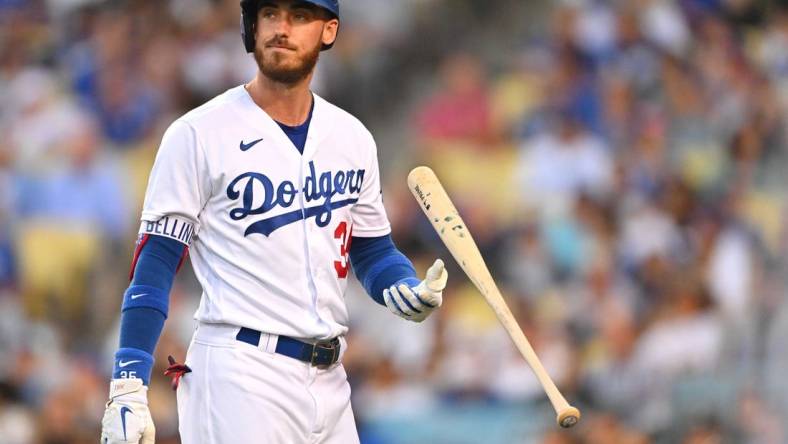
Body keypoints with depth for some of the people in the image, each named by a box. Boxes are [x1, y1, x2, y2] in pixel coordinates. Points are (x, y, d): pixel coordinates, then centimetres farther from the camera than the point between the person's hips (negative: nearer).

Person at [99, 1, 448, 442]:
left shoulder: (353, 138, 12)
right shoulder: (198, 135, -4)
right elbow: (155, 263, -6)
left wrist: (407, 290, -3)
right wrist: (128, 389, -14)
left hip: (330, 384, 6)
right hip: (238, 375, -6)